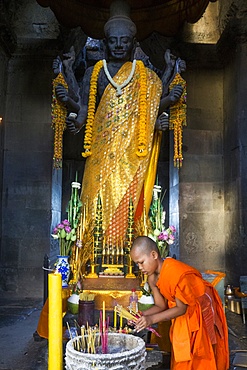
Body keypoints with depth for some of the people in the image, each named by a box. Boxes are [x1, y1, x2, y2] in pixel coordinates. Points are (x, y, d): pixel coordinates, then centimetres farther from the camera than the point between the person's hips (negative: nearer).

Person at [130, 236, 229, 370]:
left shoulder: (176, 273, -35)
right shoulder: (152, 278, -10)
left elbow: (181, 308, -28)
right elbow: (160, 305, -4)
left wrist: (151, 319, -34)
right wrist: (141, 315, -22)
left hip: (201, 311, -7)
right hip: (184, 316, 7)